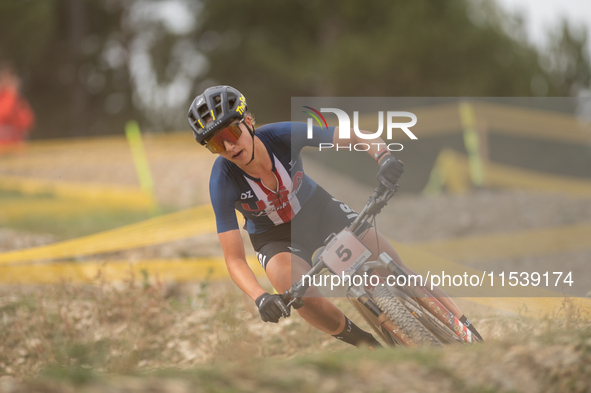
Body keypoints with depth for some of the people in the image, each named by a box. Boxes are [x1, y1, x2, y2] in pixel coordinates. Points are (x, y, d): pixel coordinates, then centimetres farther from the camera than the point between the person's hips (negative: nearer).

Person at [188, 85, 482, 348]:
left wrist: (383, 157, -44)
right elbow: (234, 259, -27)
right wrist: (260, 298, -45)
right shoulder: (223, 182, -30)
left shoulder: (282, 135, -28)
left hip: (318, 209, 2)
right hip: (276, 239, -2)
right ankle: (366, 345, -4)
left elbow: (355, 136, -23)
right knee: (304, 298, -30)